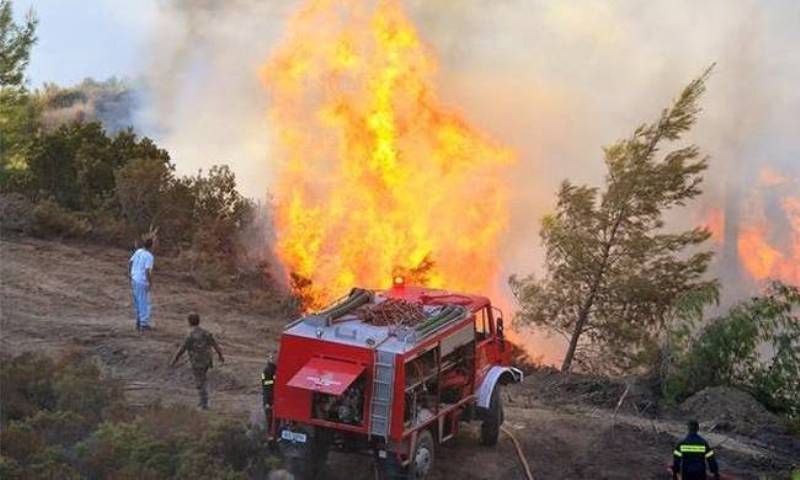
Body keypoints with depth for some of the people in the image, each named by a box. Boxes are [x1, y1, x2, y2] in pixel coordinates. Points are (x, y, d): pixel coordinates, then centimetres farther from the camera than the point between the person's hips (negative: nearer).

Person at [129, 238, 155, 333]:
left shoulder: (138, 251, 5)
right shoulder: (149, 256, -18)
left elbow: (130, 262, 11)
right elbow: (148, 271, -24)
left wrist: (130, 275, 21)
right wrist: (150, 283, -15)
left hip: (134, 280, 8)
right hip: (142, 282, -8)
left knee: (137, 302, 18)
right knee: (144, 303, 1)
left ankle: (139, 321, 27)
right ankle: (144, 324, 3)